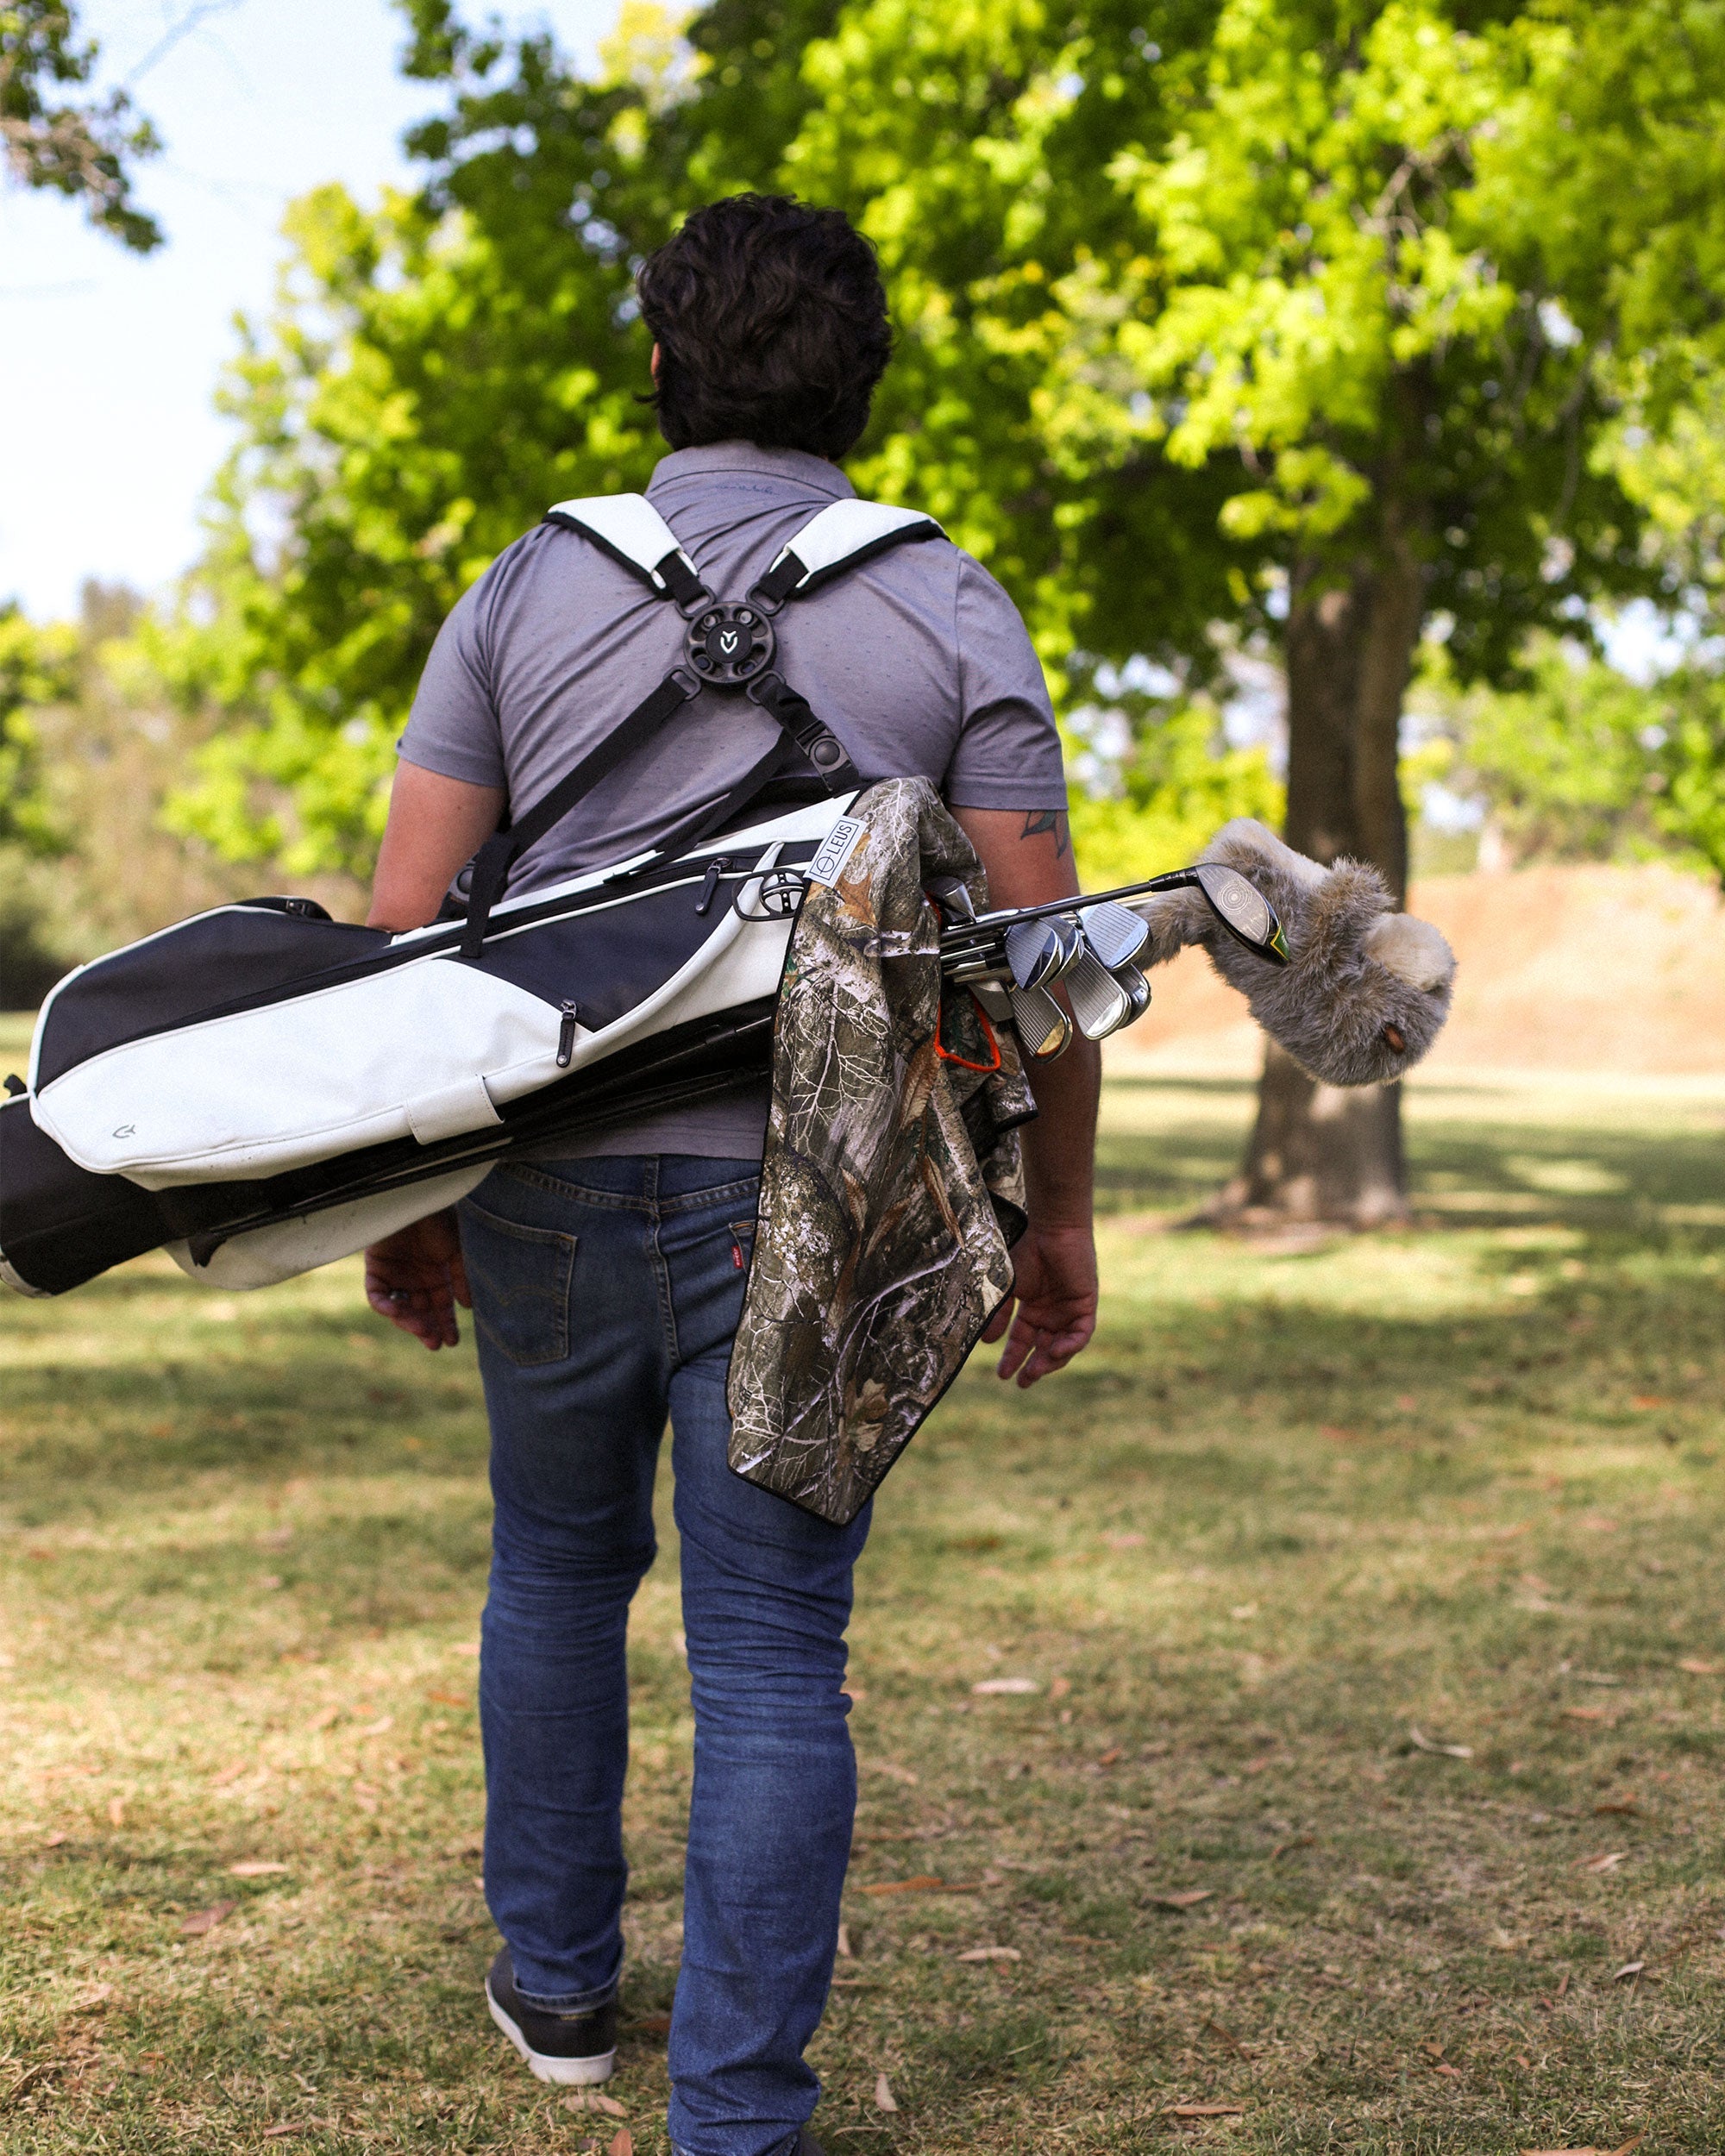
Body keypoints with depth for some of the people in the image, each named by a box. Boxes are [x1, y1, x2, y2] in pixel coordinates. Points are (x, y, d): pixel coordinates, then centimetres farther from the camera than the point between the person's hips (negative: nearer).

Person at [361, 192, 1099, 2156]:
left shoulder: (528, 589, 3)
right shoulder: (950, 615, 0)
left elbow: (402, 916, -1)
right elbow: (1039, 952, -3)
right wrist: (1059, 1215, 8)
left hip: (554, 1188, 2)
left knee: (558, 1566, 23)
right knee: (770, 1658, 3)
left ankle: (557, 1982, 37)